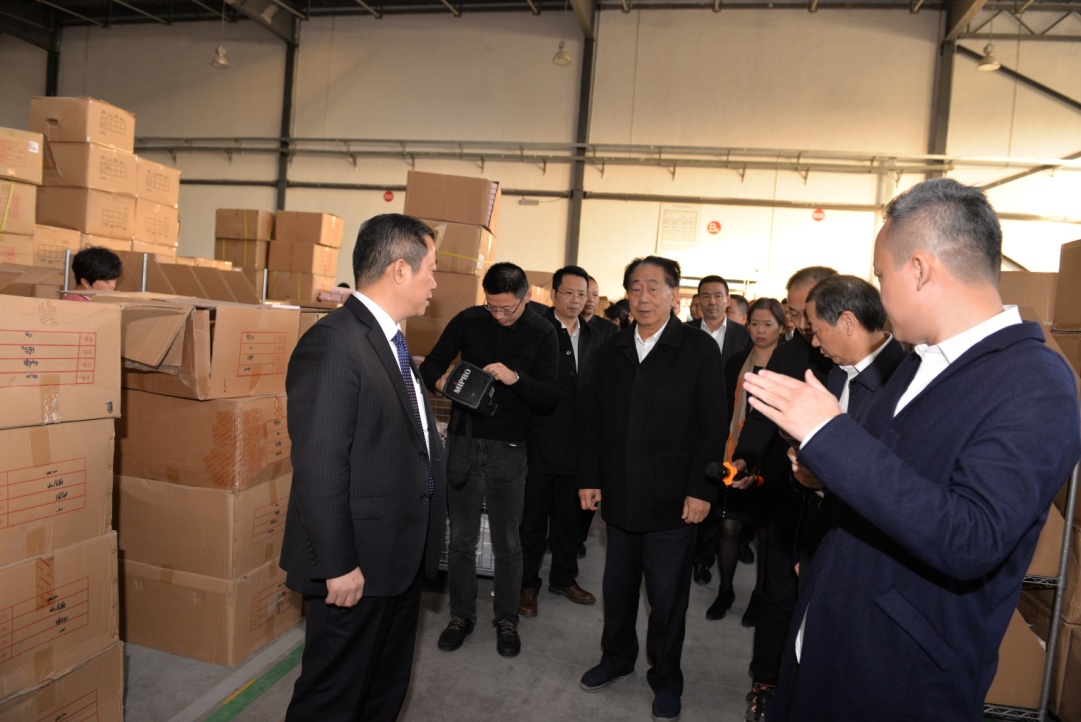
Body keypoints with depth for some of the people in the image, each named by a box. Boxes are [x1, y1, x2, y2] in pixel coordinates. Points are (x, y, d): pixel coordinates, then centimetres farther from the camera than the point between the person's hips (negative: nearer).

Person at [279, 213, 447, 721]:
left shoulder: (391, 340, 9)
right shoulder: (333, 342, -20)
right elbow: (319, 465, -23)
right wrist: (337, 564, -20)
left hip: (402, 557, 9)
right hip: (358, 564, -9)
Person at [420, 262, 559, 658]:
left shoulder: (542, 333, -4)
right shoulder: (468, 321, -1)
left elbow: (549, 396, -8)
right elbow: (431, 365, 3)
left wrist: (516, 378, -26)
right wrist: (440, 381, -20)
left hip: (508, 447, -1)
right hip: (464, 441, 1)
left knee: (507, 541, 9)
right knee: (461, 537, 11)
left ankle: (506, 619, 28)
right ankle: (462, 614, 30)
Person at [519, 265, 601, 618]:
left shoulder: (595, 337, 9)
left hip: (578, 444, 5)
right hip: (541, 444, -5)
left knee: (570, 518, 18)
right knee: (533, 519, 9)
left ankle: (564, 578, 35)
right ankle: (527, 585, 25)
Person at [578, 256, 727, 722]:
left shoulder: (699, 350, -6)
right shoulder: (611, 351, 7)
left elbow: (712, 428, -7)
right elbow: (596, 422, 10)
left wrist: (702, 489, -12)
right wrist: (589, 477, 6)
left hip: (672, 499, -4)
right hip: (619, 495, 4)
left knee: (667, 595, 8)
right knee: (618, 586, 18)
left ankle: (665, 678, 30)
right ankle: (616, 657, 40)